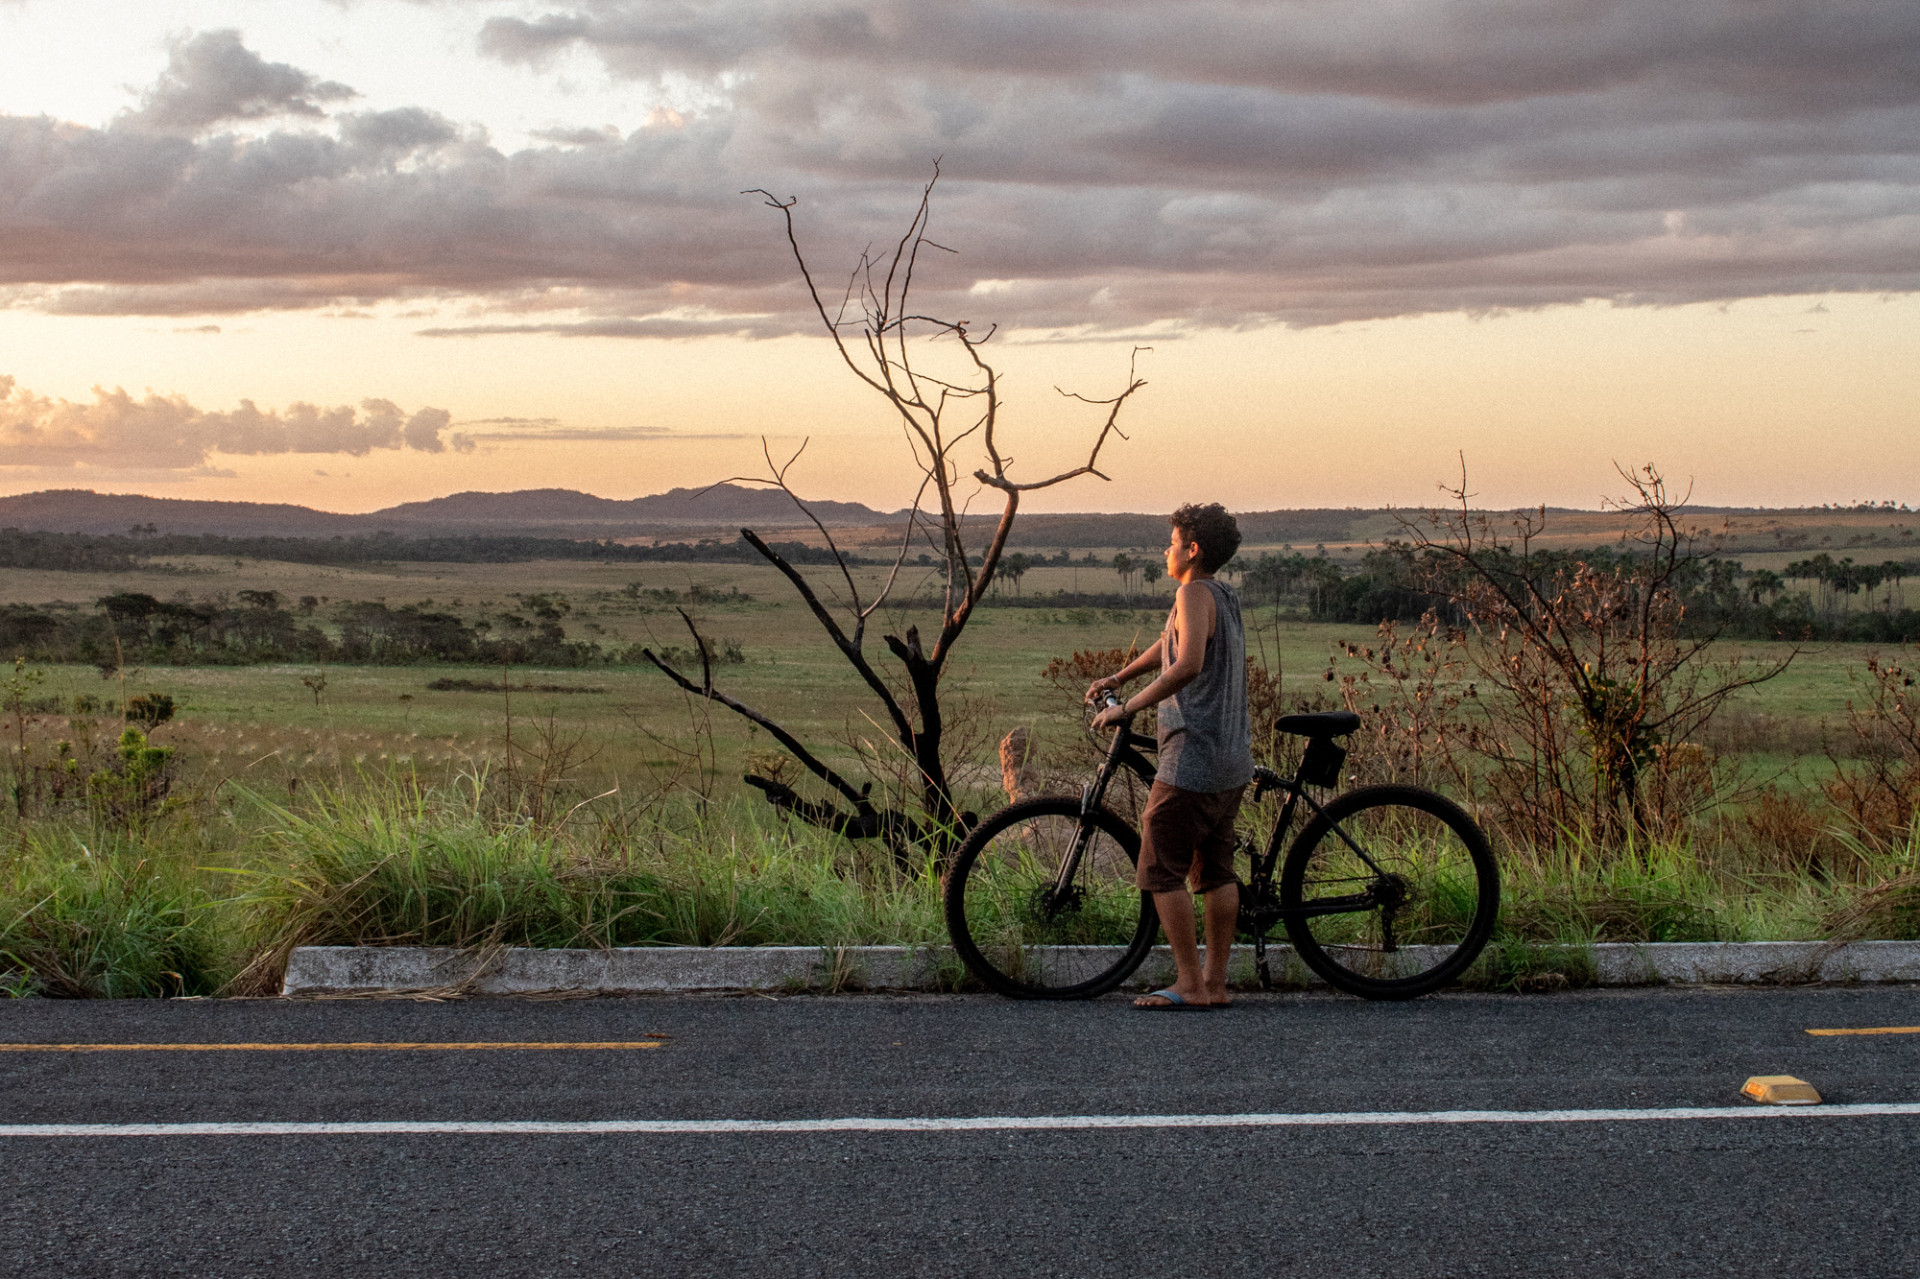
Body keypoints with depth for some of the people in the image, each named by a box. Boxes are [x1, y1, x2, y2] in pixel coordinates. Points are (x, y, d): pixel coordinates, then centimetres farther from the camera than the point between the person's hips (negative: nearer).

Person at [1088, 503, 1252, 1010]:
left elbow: (1188, 665, -26)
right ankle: (1215, 983, 15)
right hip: (1233, 760, 9)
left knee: (1160, 871, -3)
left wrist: (1125, 709, -22)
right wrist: (1116, 678, 31)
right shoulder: (1226, 597, 15)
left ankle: (1190, 984, -4)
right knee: (1216, 870, 12)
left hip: (1193, 758, -9)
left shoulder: (1195, 593, -12)